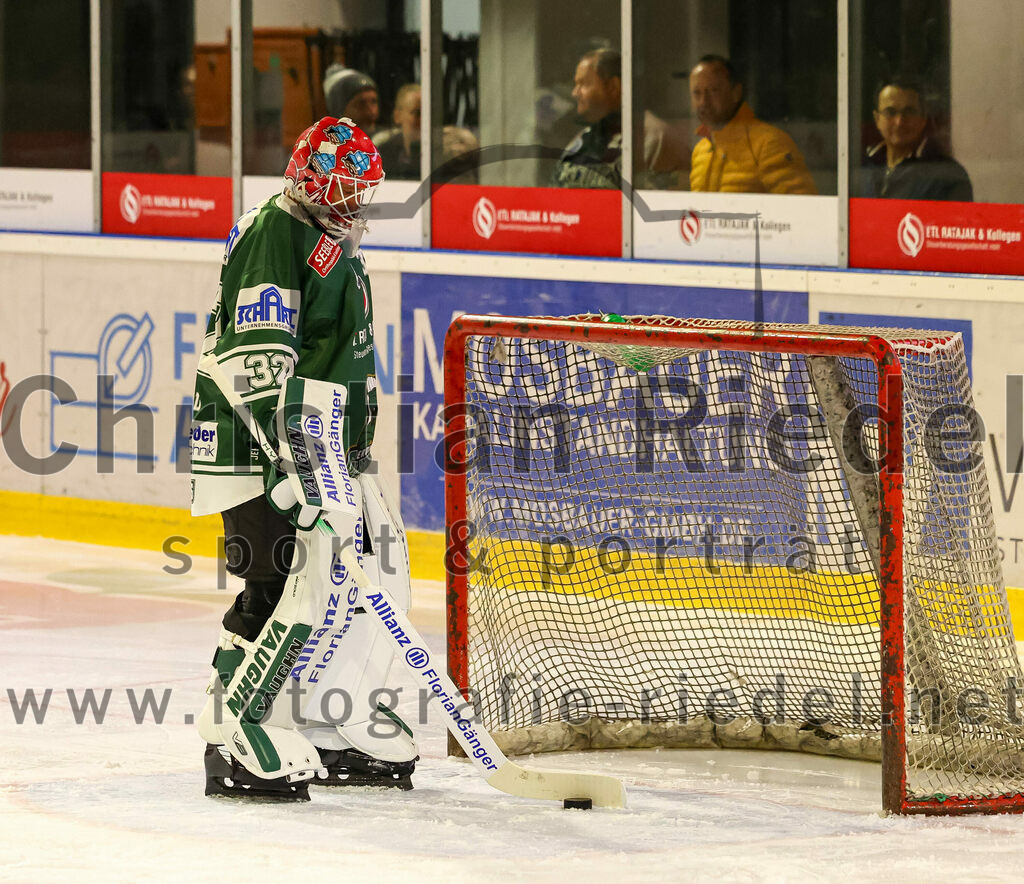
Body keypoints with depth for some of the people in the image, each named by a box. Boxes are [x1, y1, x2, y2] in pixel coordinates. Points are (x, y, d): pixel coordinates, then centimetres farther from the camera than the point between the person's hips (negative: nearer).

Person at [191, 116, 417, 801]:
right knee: (317, 583, -20)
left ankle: (336, 728, 24)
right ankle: (235, 740, -19)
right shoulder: (274, 235, -14)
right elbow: (254, 355, -24)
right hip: (259, 443, -10)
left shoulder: (338, 245, 19)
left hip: (330, 446, 10)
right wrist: (284, 439, -33)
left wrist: (356, 451, 33)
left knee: (378, 573, 12)